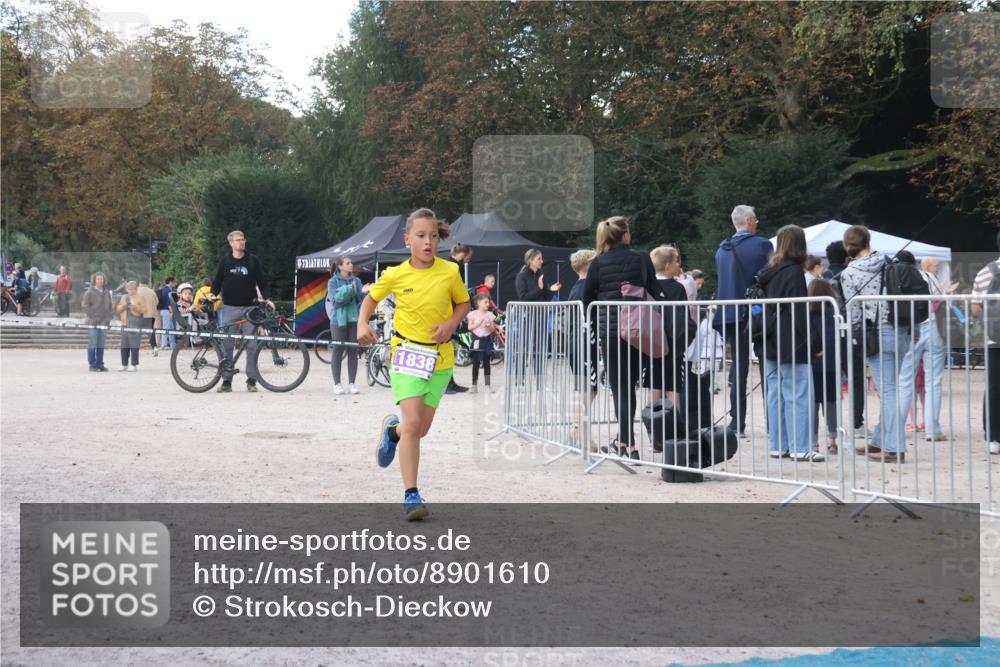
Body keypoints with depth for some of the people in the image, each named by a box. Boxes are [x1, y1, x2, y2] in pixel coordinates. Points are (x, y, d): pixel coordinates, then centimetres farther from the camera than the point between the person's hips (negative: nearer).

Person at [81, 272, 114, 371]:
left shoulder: (107, 292, 14)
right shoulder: (90, 292, -4)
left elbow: (110, 306, 21)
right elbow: (85, 306, -9)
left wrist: (109, 317, 8)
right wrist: (92, 316, -14)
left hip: (104, 322, 5)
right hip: (93, 322, -5)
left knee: (101, 345, 8)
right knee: (92, 344, -4)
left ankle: (100, 364, 12)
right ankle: (92, 365, -1)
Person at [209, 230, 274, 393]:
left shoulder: (253, 260, 8)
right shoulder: (224, 262, 9)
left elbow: (262, 282, 9)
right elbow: (217, 281, 12)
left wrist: (267, 299, -4)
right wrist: (212, 293, -7)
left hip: (249, 307, 0)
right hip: (229, 309, 0)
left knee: (252, 344, -5)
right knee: (226, 344, -2)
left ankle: (252, 380, 2)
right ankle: (226, 381, 5)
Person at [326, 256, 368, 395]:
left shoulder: (356, 281, 8)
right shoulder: (333, 282, -1)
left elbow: (361, 301, 6)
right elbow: (335, 299, -14)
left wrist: (364, 292, -14)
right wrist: (350, 289, -21)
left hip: (354, 319, 3)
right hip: (339, 319, -3)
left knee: (353, 351, 4)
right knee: (338, 351, 0)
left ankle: (351, 383, 11)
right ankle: (337, 384, 6)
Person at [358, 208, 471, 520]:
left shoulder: (450, 271, -5)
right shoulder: (395, 275, -7)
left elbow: (463, 303, 10)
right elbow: (371, 297, 12)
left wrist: (451, 324, -9)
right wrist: (362, 324, -6)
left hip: (440, 356, 2)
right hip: (407, 352, -2)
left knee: (422, 428, 8)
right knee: (412, 423, -16)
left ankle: (392, 430, 45)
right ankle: (411, 495, -11)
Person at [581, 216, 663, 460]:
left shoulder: (598, 263, -1)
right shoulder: (642, 259, 0)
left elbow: (587, 300, 2)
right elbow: (655, 292, 1)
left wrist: (596, 332, 11)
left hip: (610, 330, -1)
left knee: (621, 387, 2)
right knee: (631, 383, 14)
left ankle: (628, 445, -2)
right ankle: (623, 439, 21)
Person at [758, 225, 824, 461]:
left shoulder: (769, 272, 12)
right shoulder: (793, 272, -11)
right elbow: (799, 311, -15)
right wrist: (813, 343, -12)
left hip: (771, 345, 8)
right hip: (792, 345, -8)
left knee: (776, 396, 10)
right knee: (798, 396, -6)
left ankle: (778, 445, 13)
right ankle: (800, 448, -7)